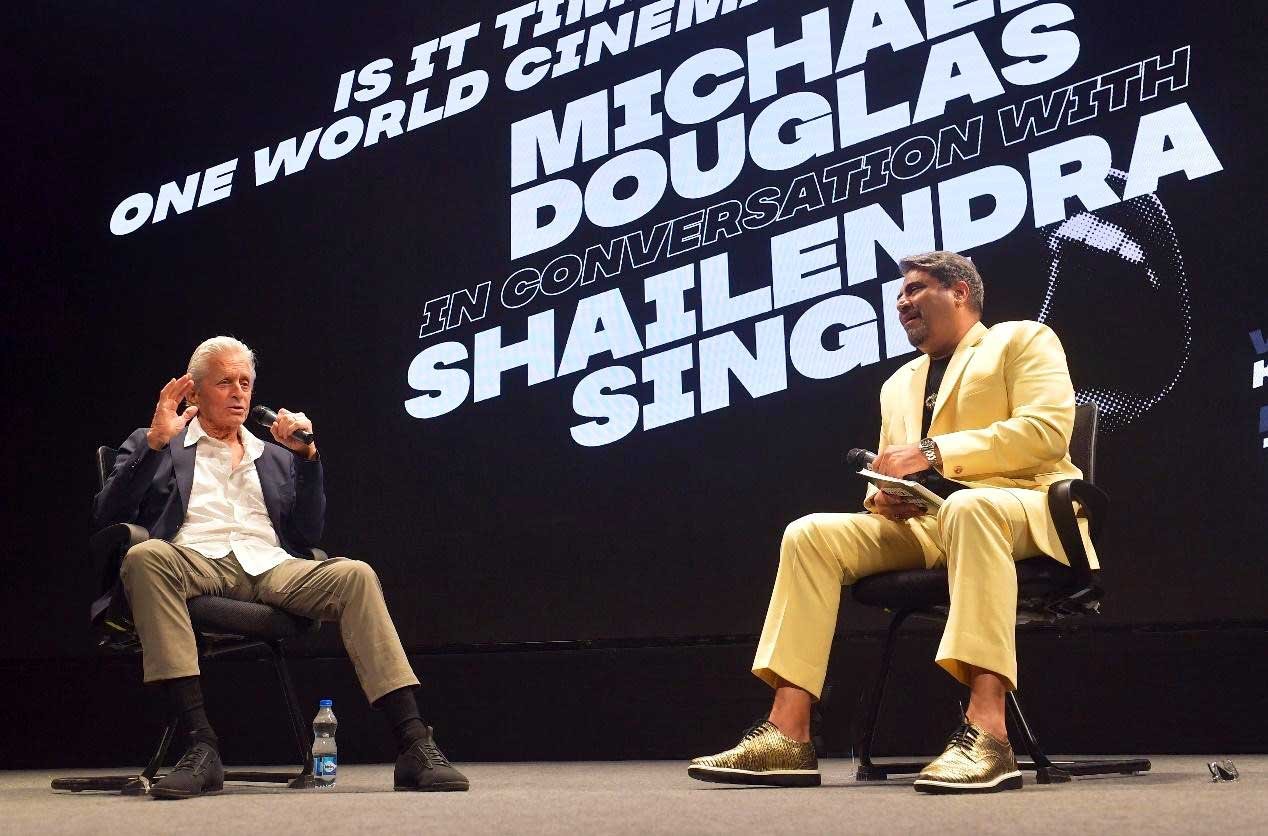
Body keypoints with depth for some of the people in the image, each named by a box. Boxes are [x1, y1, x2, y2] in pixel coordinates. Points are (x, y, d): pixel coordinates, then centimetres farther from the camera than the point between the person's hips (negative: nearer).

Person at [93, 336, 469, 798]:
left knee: (355, 574, -27)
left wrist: (307, 456, 7)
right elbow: (106, 515, 7)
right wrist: (155, 442, -3)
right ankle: (201, 745, -37)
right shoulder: (150, 445, 23)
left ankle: (414, 747, -31)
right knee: (145, 556, -36)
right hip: (197, 565, -2)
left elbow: (308, 535, 17)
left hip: (271, 569, 2)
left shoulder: (276, 457, 29)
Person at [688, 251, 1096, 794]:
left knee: (968, 507, -40)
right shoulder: (898, 384, 28)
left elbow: (1047, 429, -9)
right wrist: (883, 499, -2)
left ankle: (986, 732, -47)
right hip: (923, 523, 6)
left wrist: (935, 452, -17)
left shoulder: (1023, 339, 9)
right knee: (811, 533, -16)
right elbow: (887, 476, 25)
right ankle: (788, 735, -25)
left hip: (1023, 507, -6)